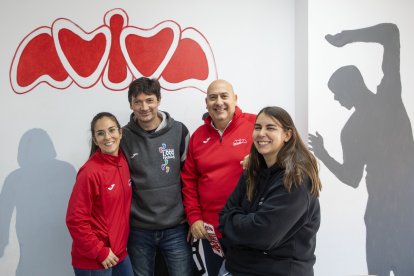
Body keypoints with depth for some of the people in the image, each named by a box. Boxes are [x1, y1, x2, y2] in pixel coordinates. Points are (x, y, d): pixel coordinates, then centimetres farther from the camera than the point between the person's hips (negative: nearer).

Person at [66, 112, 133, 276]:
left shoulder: (124, 162, 1)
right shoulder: (90, 172, -18)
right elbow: (76, 220, -17)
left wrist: (119, 247, 9)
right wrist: (100, 252, -14)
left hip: (120, 253, 6)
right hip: (92, 261, -6)